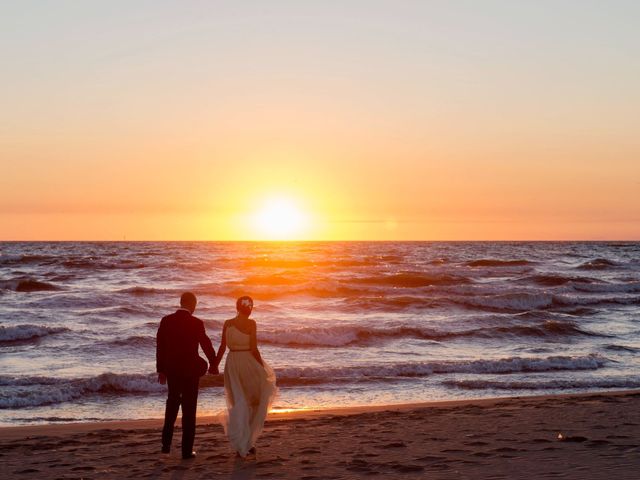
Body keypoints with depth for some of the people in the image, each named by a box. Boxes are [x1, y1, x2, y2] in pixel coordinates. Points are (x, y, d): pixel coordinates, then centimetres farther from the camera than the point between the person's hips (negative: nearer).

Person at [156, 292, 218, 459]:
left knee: (172, 402, 21)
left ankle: (166, 443, 14)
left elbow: (160, 346, 2)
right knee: (189, 409, 5)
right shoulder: (196, 323, -12)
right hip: (190, 370, -4)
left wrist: (161, 370, 10)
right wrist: (213, 364, 13)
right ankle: (186, 450, 8)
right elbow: (206, 344, -4)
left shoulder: (166, 321, -2)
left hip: (171, 370, 4)